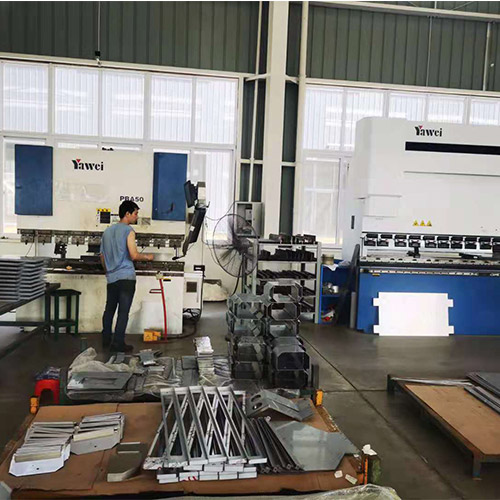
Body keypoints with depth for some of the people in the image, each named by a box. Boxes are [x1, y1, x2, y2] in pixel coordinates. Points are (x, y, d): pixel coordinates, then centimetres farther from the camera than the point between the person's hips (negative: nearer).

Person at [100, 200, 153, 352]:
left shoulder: (107, 231, 14)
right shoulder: (128, 231, -8)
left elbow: (102, 257, 19)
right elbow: (134, 255, -16)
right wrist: (147, 256, 2)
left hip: (111, 278, 7)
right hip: (126, 277, -7)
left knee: (109, 309, 16)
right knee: (123, 312, -2)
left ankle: (106, 339, 26)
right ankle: (118, 343, 0)